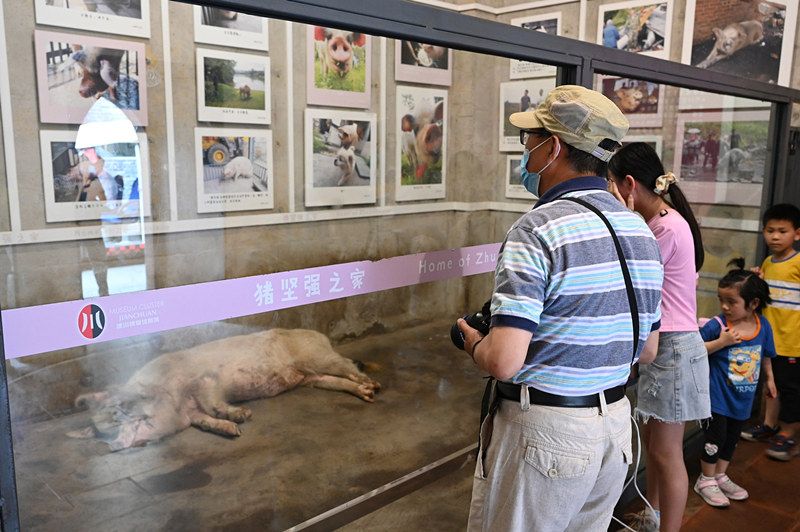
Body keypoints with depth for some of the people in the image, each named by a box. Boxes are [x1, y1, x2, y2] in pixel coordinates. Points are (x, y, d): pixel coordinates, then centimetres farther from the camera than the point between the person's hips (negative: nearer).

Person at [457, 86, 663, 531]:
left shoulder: (538, 231, -20)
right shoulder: (642, 231, 5)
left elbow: (504, 361, -26)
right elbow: (648, 350, 12)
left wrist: (472, 341, -5)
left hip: (543, 432, -7)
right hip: (617, 426, 8)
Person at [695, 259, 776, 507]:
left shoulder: (763, 325, -6)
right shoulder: (717, 325, -20)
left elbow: (765, 354, 11)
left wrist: (769, 378, 20)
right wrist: (721, 342, -28)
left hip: (743, 398, 5)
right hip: (718, 396, -5)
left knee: (731, 439, 19)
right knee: (715, 438, 3)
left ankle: (721, 476, 38)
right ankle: (706, 480, 23)